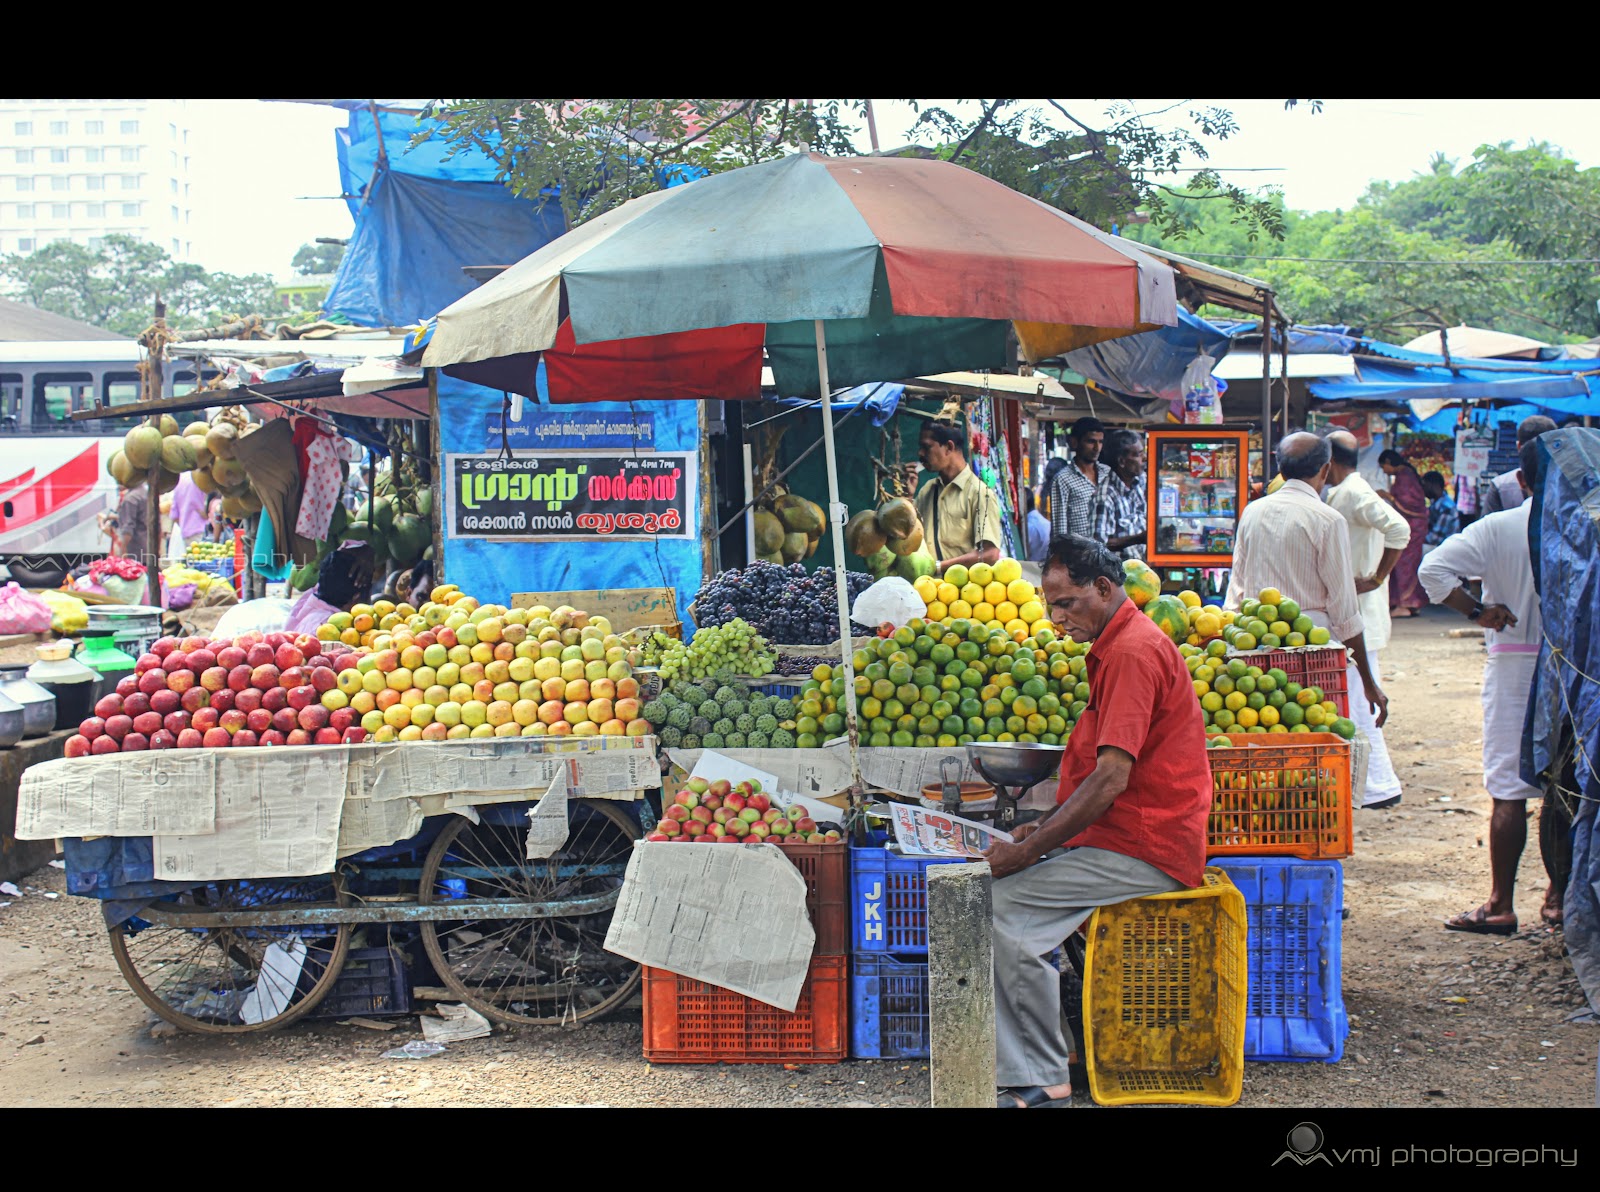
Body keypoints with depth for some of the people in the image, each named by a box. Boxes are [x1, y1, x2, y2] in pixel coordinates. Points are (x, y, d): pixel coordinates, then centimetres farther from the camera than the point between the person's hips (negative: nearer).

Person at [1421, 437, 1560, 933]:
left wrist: (1478, 610, -5)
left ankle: (1501, 905, 2)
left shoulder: (1497, 528, -7)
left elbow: (1433, 568, -14)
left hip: (1514, 665, -2)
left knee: (1508, 789, 1)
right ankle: (1559, 896, 19)